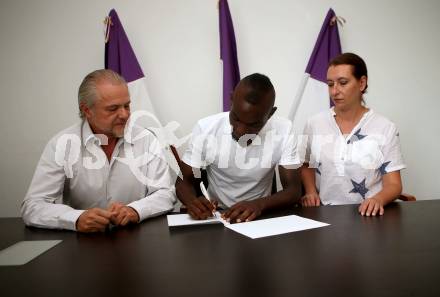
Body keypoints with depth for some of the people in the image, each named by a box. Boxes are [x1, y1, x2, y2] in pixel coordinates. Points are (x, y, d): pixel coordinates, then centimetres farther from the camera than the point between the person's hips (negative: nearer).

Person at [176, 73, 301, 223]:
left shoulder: (283, 130, -11)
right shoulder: (205, 128, -11)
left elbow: (292, 190, -9)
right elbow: (184, 181, -3)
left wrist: (260, 204, -28)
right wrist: (192, 201, -25)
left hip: (260, 216, 0)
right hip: (214, 217, 0)